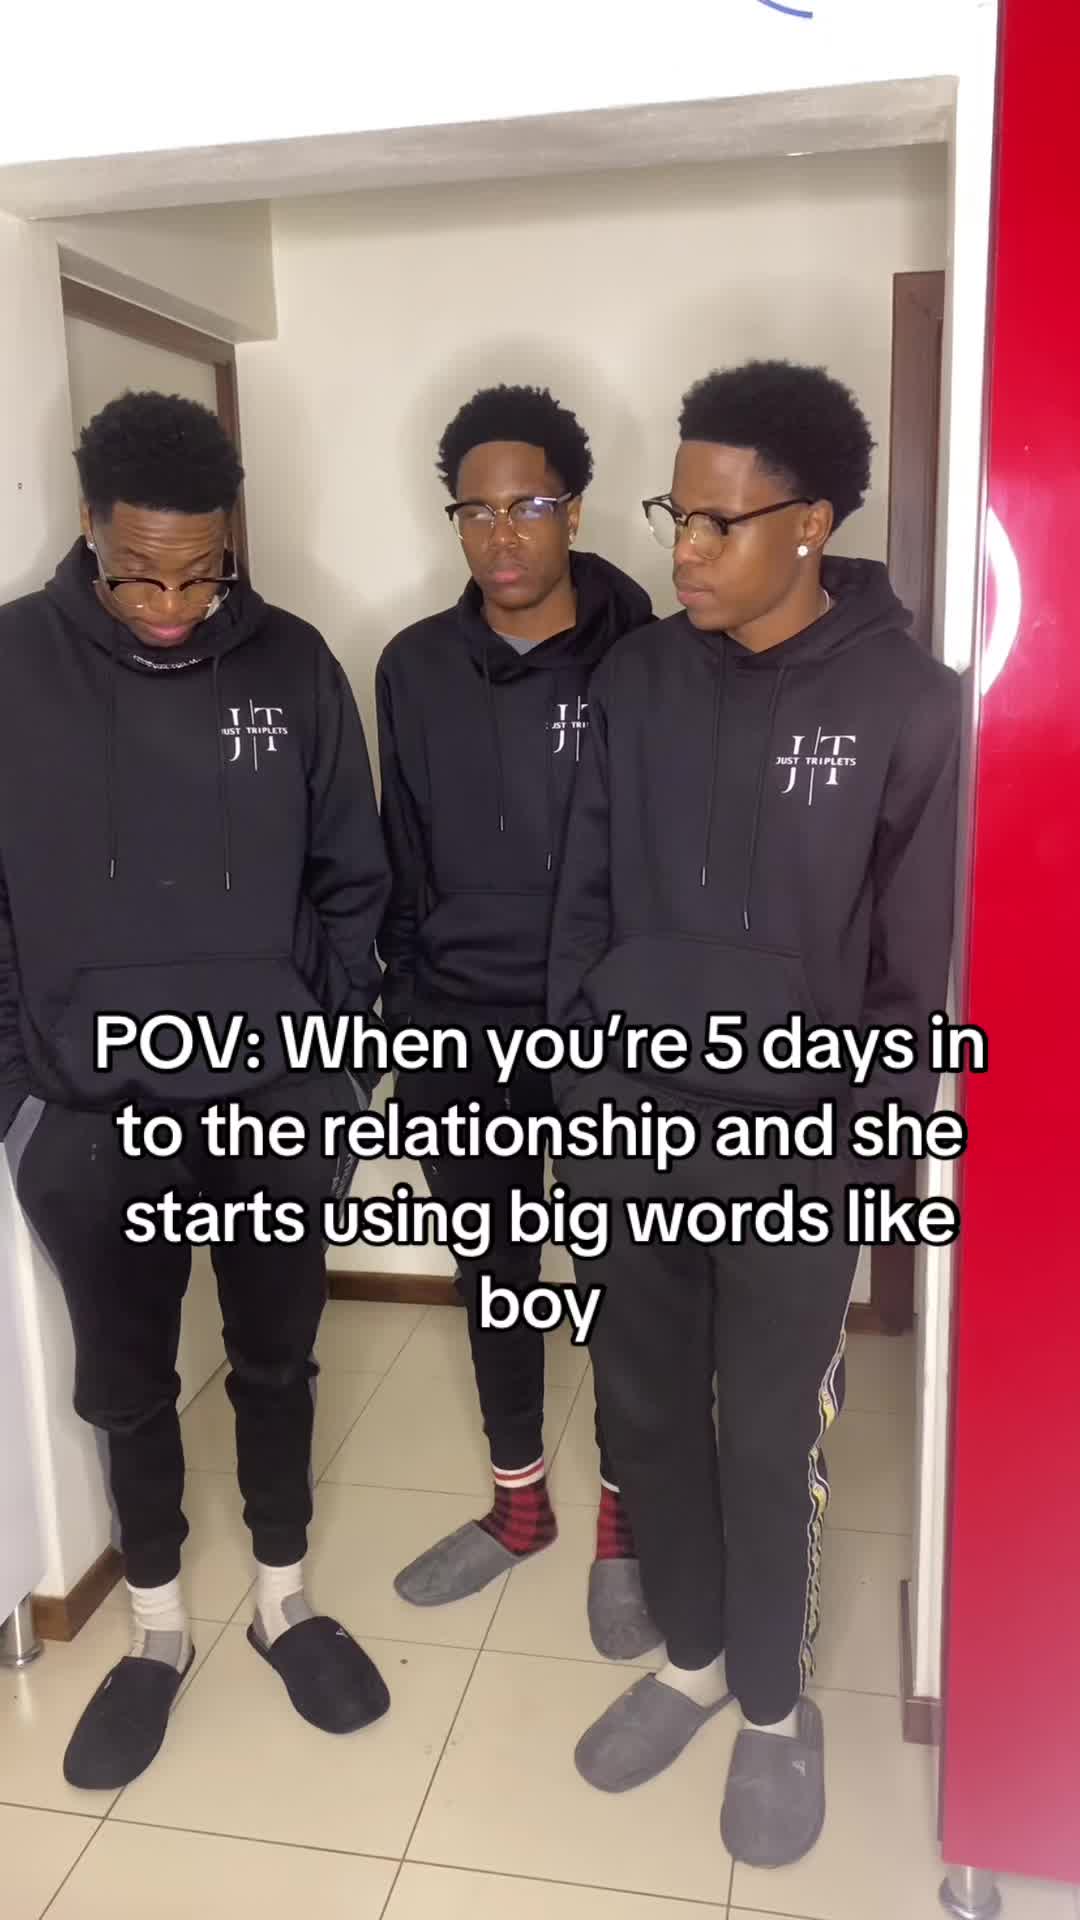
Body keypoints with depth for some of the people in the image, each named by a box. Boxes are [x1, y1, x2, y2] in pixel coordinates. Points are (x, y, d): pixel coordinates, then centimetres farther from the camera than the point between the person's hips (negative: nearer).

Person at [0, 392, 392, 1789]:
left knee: (276, 1364, 17)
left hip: (277, 1105, 1)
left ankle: (284, 1603, 40)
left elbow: (352, 879, 3)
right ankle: (155, 1630, 39)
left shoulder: (291, 664, -3)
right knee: (127, 1386, 16)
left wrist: (330, 1052, -1)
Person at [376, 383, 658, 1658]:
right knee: (494, 1282, 18)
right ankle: (518, 1505, 40)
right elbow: (400, 862, 8)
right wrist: (405, 1013, 7)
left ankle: (623, 1524, 34)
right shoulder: (415, 668, 2)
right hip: (459, 1041, 4)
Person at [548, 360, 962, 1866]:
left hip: (797, 1151, -3)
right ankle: (692, 1658, 41)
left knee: (770, 1444, 11)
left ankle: (777, 1705, 37)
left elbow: (913, 959, -6)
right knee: (647, 1412, 16)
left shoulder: (905, 702, -10)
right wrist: (580, 1088, 5)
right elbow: (586, 904, 6)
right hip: (632, 1134, 4)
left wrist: (866, 1143, -6)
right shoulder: (637, 681, 1)